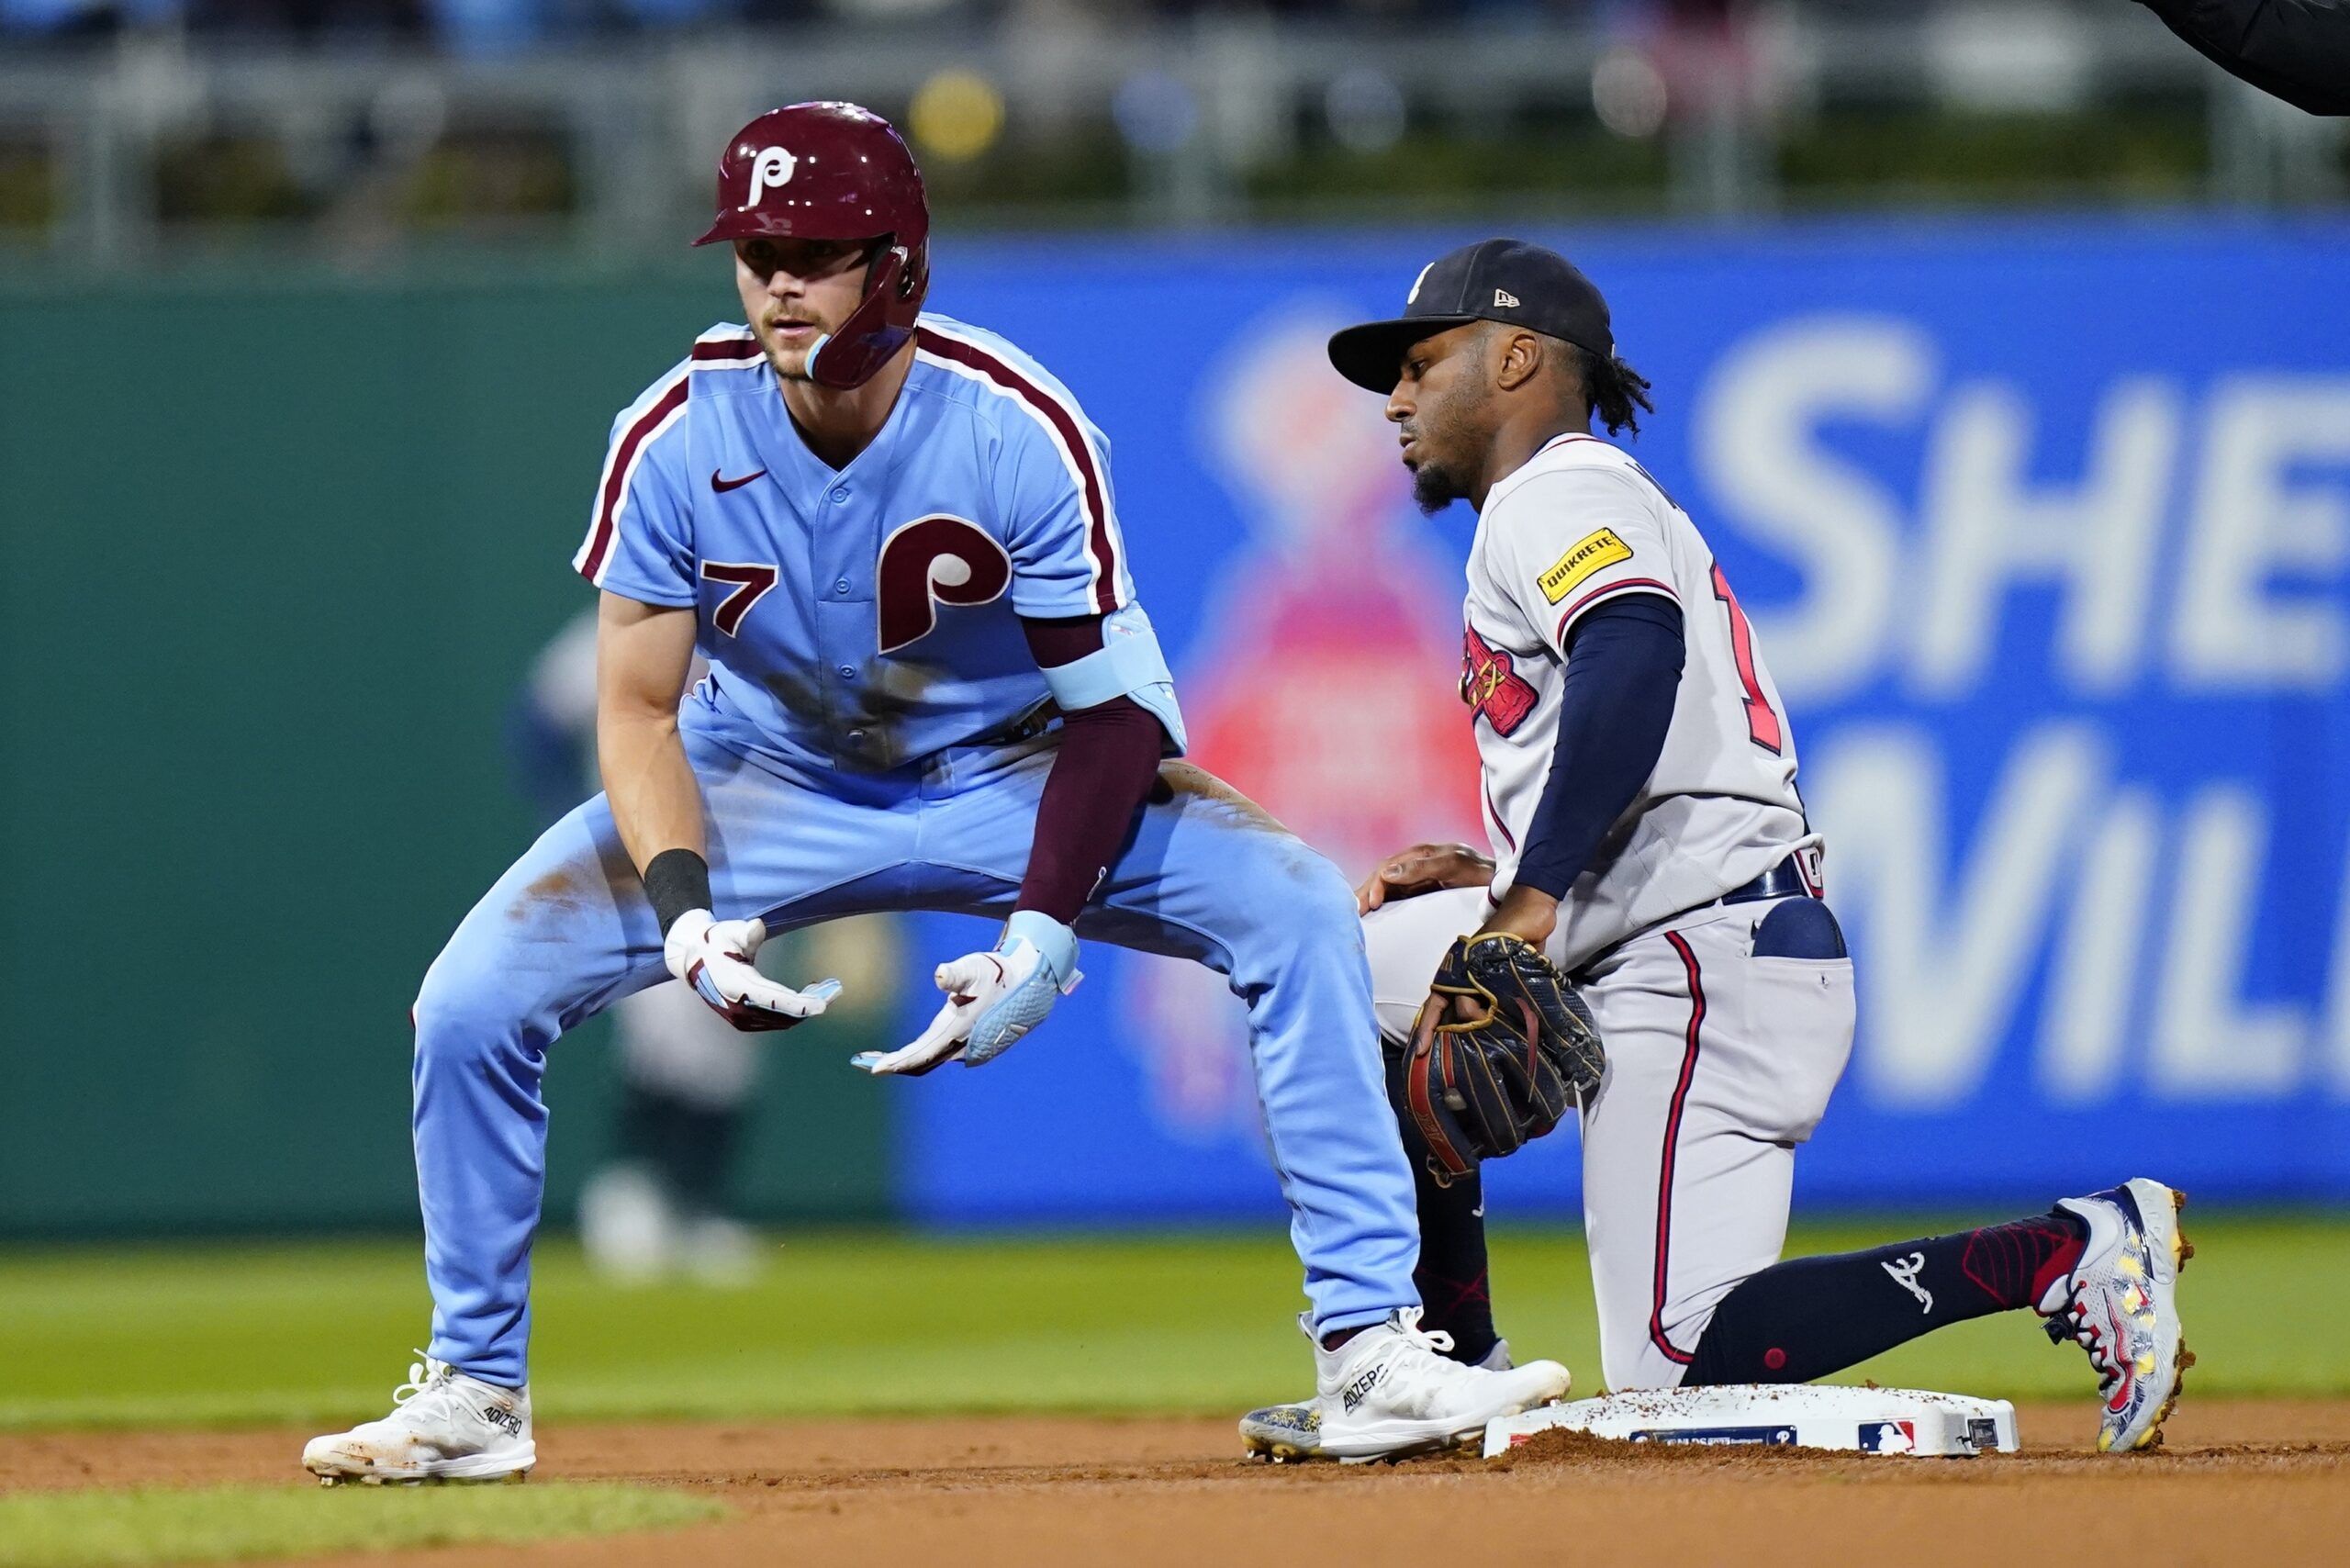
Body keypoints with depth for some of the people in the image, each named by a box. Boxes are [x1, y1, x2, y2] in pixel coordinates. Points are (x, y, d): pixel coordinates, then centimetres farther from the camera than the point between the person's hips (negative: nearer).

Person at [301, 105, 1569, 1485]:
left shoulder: (1024, 433, -24)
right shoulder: (677, 438, -20)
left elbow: (1112, 709, -20)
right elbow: (639, 710, -13)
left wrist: (1044, 933, -34)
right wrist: (685, 914, -31)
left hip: (1011, 773, -1)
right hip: (764, 782, 1)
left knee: (1297, 909, -24)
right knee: (474, 1001, -15)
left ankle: (1373, 1353, -19)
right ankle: (474, 1393, 6)